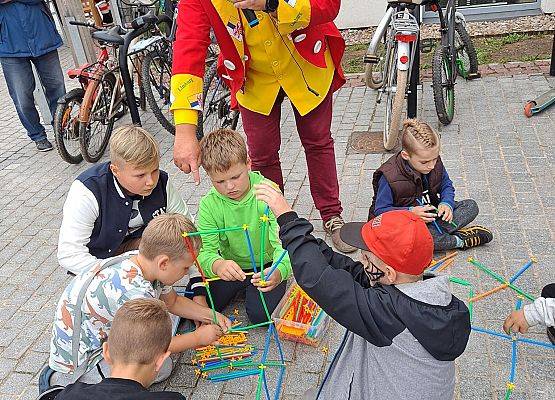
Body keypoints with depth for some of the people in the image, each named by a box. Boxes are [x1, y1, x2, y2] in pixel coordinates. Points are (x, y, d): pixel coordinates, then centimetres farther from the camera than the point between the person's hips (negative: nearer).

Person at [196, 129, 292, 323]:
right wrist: (217, 265, -45)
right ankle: (239, 288, 18)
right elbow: (205, 251, -19)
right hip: (231, 267, 3)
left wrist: (279, 271, -50)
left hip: (266, 265, -2)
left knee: (260, 314, -20)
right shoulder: (209, 205, -13)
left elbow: (283, 241, -27)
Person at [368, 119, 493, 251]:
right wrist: (411, 212, -31)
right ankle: (459, 241, -22)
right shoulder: (389, 177, -24)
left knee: (471, 206, -3)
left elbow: (447, 185, 9)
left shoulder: (435, 164, -7)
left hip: (430, 214, 6)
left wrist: (447, 203, -13)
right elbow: (380, 210, -19)